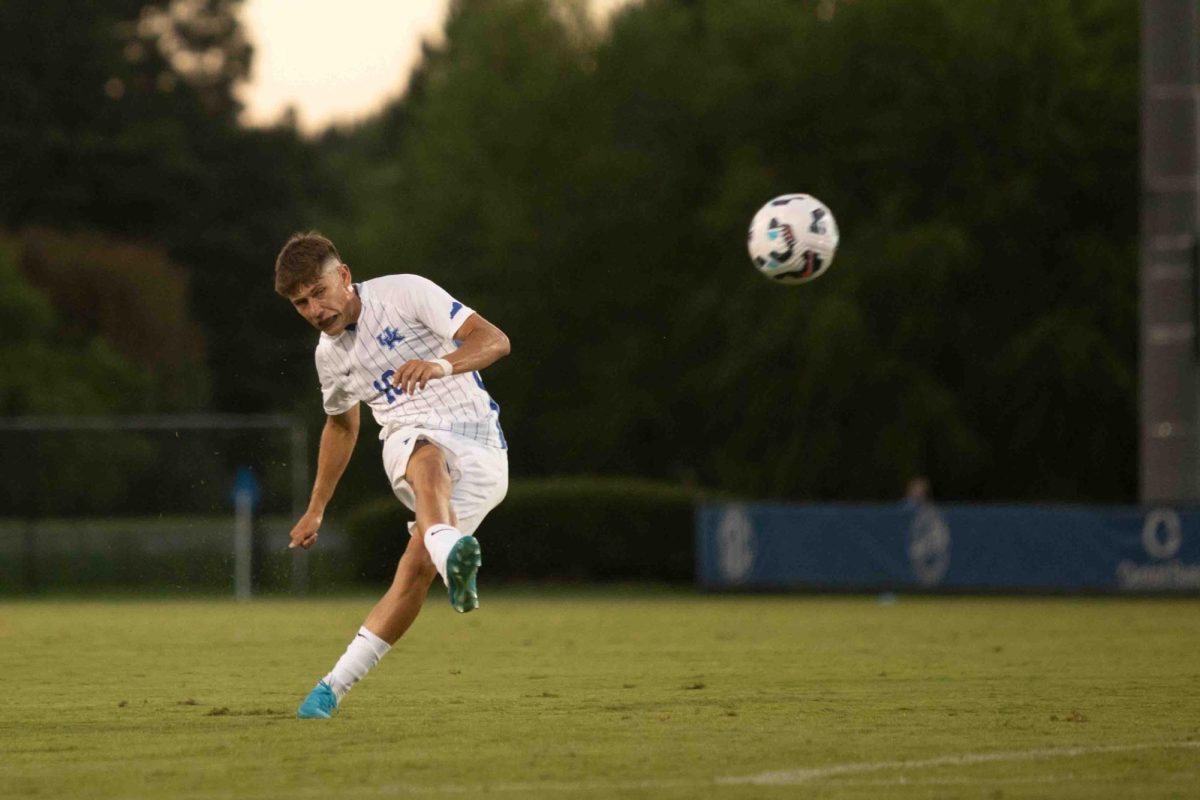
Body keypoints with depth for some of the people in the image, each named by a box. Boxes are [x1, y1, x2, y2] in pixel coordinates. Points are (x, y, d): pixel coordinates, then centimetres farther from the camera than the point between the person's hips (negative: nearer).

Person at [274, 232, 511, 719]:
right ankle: (449, 551, -74)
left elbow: (495, 340, -13)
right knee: (428, 459, -38)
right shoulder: (330, 354, 15)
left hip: (478, 449, -2)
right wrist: (316, 509, 38)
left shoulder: (404, 294, -5)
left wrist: (443, 366, -34)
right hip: (409, 440, 2)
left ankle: (336, 685, -26)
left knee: (416, 569, -26)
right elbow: (341, 424, 35)